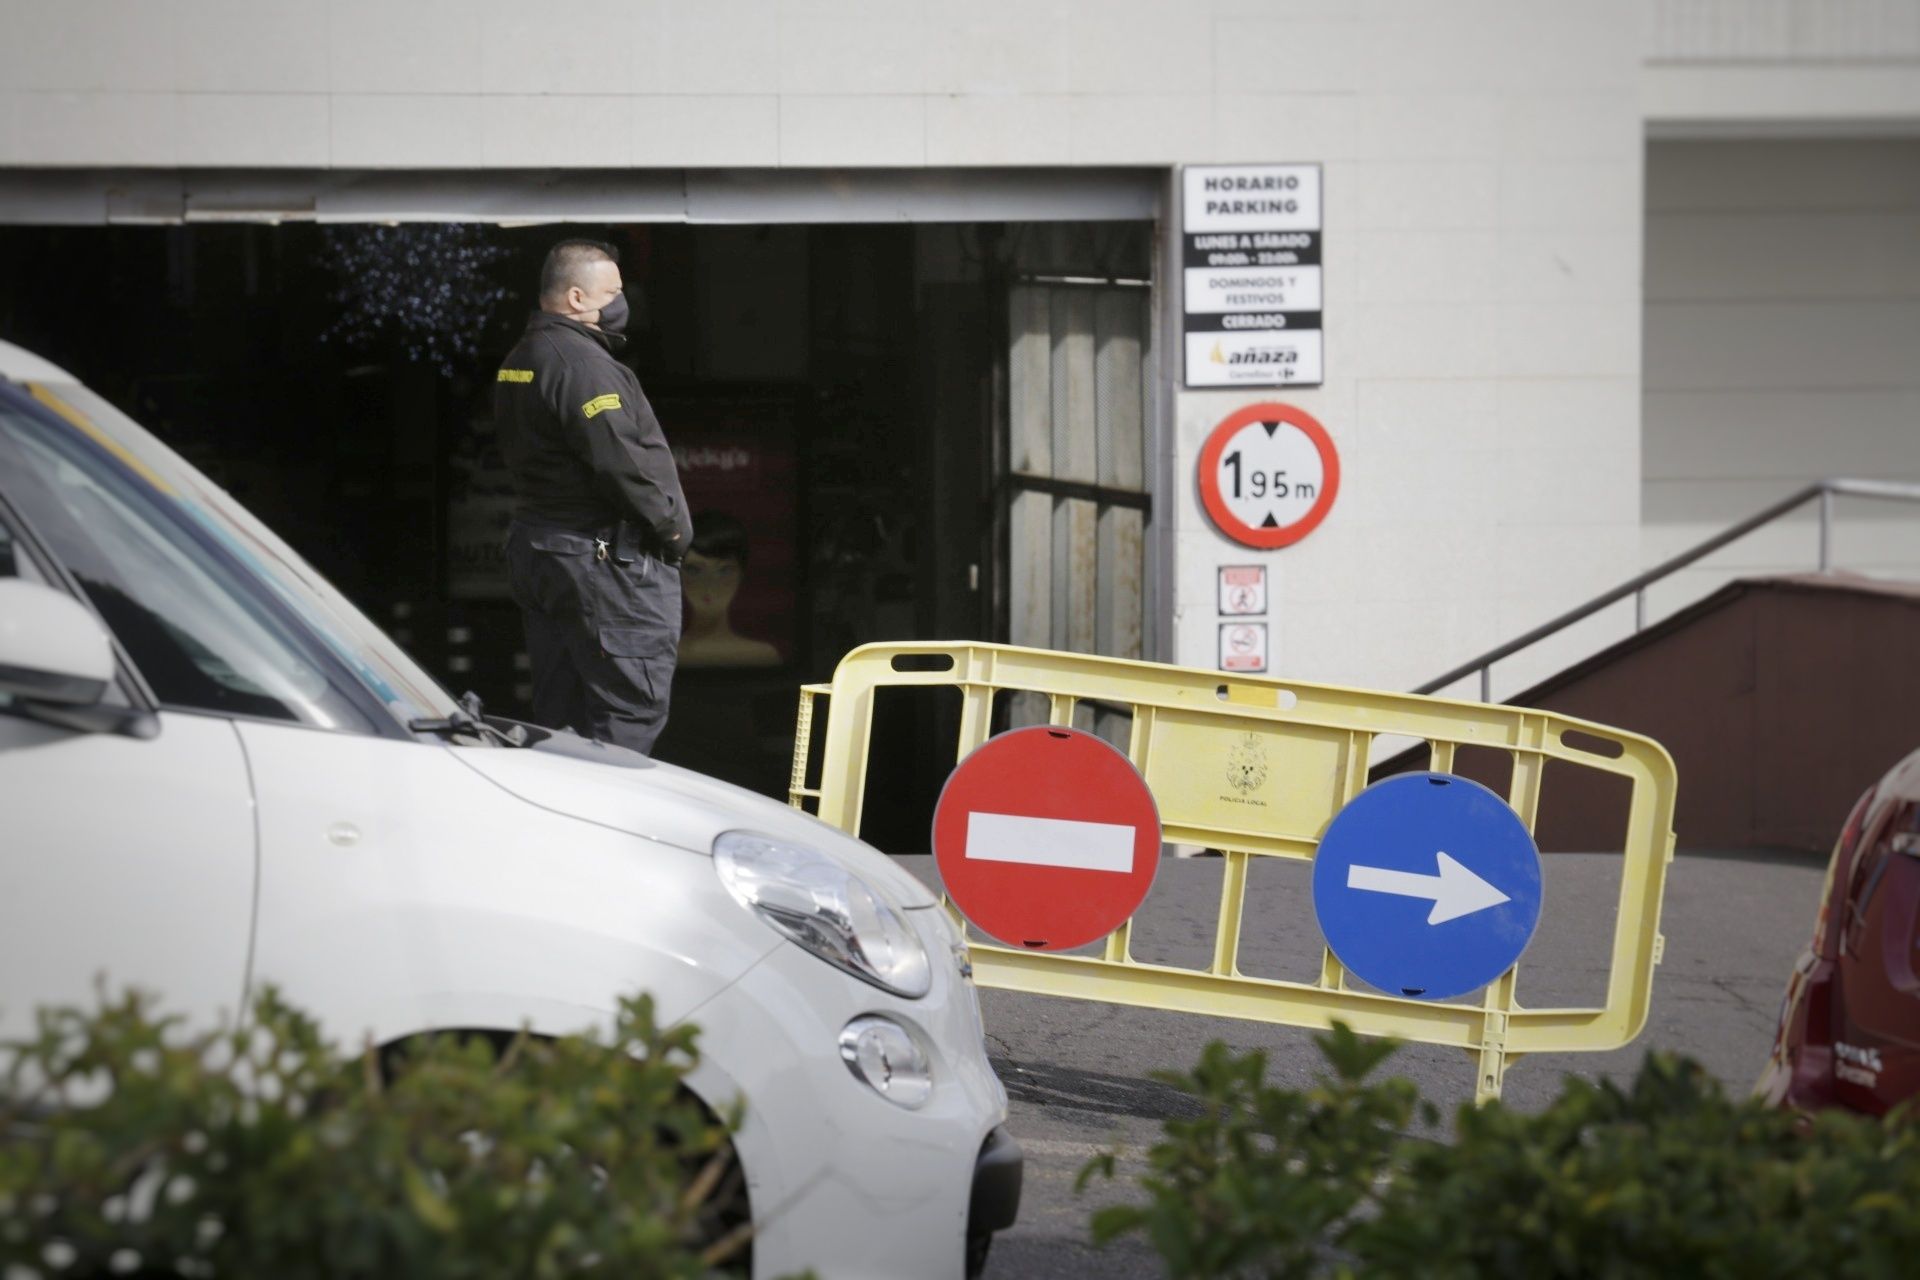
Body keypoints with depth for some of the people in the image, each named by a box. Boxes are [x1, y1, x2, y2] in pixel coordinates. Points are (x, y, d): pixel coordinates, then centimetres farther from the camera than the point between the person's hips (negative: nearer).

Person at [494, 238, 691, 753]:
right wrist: (672, 526, -10)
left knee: (558, 716, 12)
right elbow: (620, 460, -22)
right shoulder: (581, 363, -17)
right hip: (604, 558, -10)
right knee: (632, 710, -8)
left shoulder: (520, 360, 15)